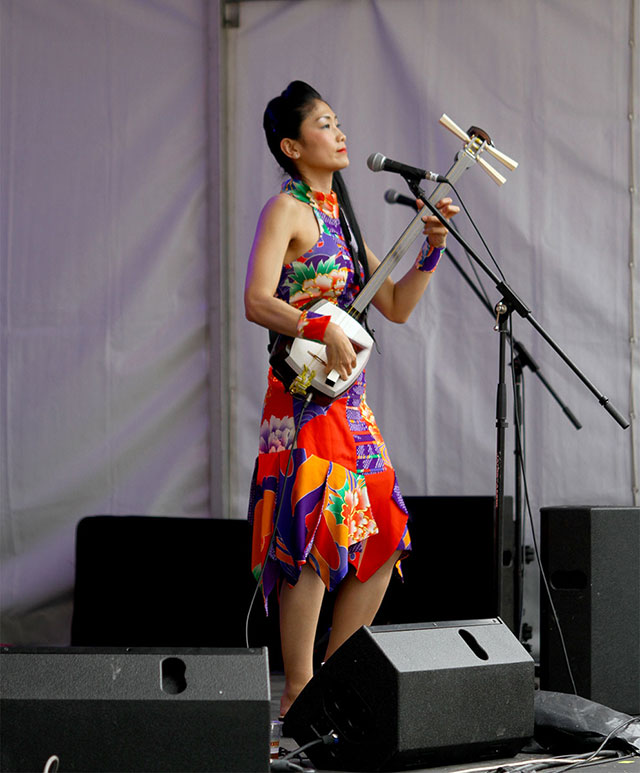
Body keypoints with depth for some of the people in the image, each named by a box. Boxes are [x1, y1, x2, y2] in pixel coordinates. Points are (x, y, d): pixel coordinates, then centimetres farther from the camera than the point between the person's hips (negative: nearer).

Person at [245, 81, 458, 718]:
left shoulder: (339, 216, 19)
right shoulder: (286, 210, -6)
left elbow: (396, 306, 19)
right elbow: (257, 302, -19)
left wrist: (432, 248, 7)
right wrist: (324, 331, -30)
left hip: (349, 397, 9)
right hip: (305, 396, -9)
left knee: (382, 541, 7)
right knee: (317, 540, -12)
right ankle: (299, 697, -6)